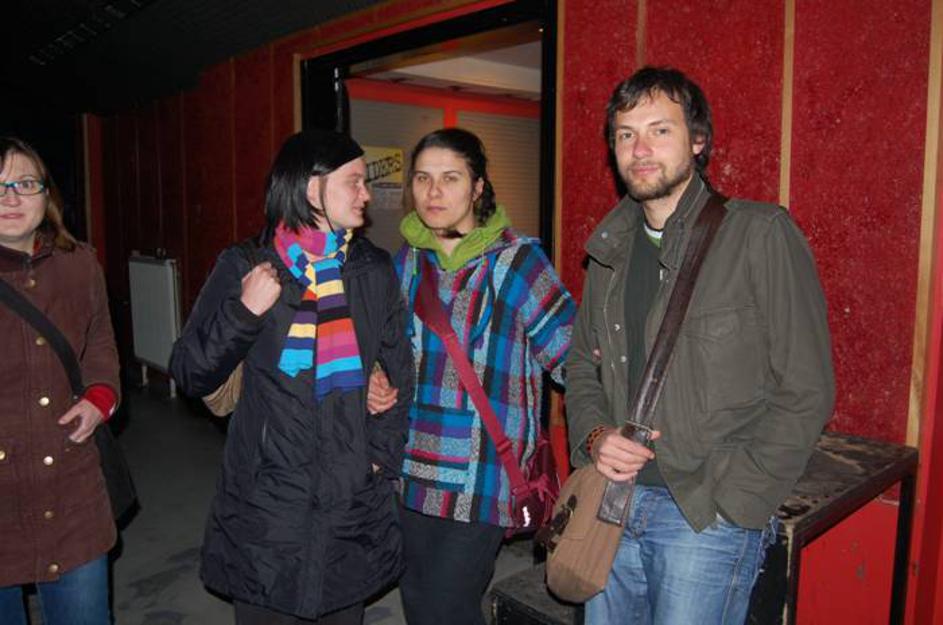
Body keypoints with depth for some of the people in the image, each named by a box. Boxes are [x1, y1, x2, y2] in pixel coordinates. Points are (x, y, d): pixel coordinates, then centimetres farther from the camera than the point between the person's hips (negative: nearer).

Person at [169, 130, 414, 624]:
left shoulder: (374, 270, 4)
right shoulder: (245, 266, -3)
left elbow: (398, 372, 10)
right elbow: (190, 375, -2)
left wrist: (382, 455, 1)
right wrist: (244, 312, -17)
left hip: (353, 504, 2)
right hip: (265, 502, -2)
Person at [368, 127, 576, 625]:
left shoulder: (515, 260, -9)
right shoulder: (409, 260, 6)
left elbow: (572, 356, -8)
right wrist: (379, 384, 3)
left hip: (480, 477, -5)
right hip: (413, 471, 6)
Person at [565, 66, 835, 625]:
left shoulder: (761, 234, -10)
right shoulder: (613, 249, 8)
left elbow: (806, 393, -11)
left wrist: (728, 503, -14)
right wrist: (595, 435, -3)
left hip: (709, 516, -5)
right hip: (615, 501, 5)